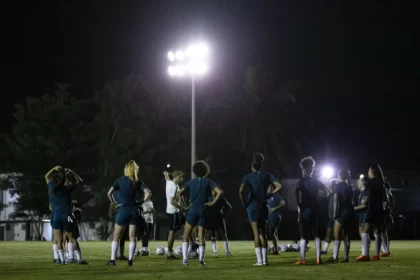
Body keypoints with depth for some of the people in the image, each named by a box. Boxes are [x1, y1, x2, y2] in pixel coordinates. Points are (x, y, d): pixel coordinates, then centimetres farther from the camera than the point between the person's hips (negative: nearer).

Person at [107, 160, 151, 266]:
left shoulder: (120, 180, -2)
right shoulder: (138, 181, 2)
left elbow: (109, 193, -7)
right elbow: (148, 193, -7)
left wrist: (115, 204, 3)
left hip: (123, 210, -2)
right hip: (134, 210, 2)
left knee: (116, 237, 7)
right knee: (132, 236, 6)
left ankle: (113, 259, 3)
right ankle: (130, 260, 2)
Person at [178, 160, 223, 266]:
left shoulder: (191, 182, 5)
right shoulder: (208, 182, 0)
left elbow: (179, 193, 5)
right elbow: (219, 192, -12)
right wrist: (212, 203, -6)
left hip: (192, 210, 0)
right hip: (203, 211, 0)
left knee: (186, 236, 8)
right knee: (201, 237, 5)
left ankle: (185, 258, -3)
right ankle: (201, 259, -2)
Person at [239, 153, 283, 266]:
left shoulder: (248, 177, -4)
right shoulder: (267, 176, 5)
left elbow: (241, 190, -18)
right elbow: (279, 186, -3)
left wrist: (243, 203, -6)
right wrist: (270, 194, 4)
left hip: (253, 206, -3)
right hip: (264, 206, 3)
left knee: (256, 233, -2)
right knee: (263, 233, 11)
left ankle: (259, 260, -6)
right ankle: (265, 259, 6)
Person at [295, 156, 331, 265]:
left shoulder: (301, 182, -7)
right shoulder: (316, 181, 9)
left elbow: (299, 198, -13)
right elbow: (328, 192, 9)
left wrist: (300, 207, -2)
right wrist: (318, 198, 11)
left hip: (305, 210, -4)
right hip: (314, 210, 4)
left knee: (304, 236, -1)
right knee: (316, 235, 6)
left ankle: (302, 259, -5)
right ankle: (318, 258, 0)